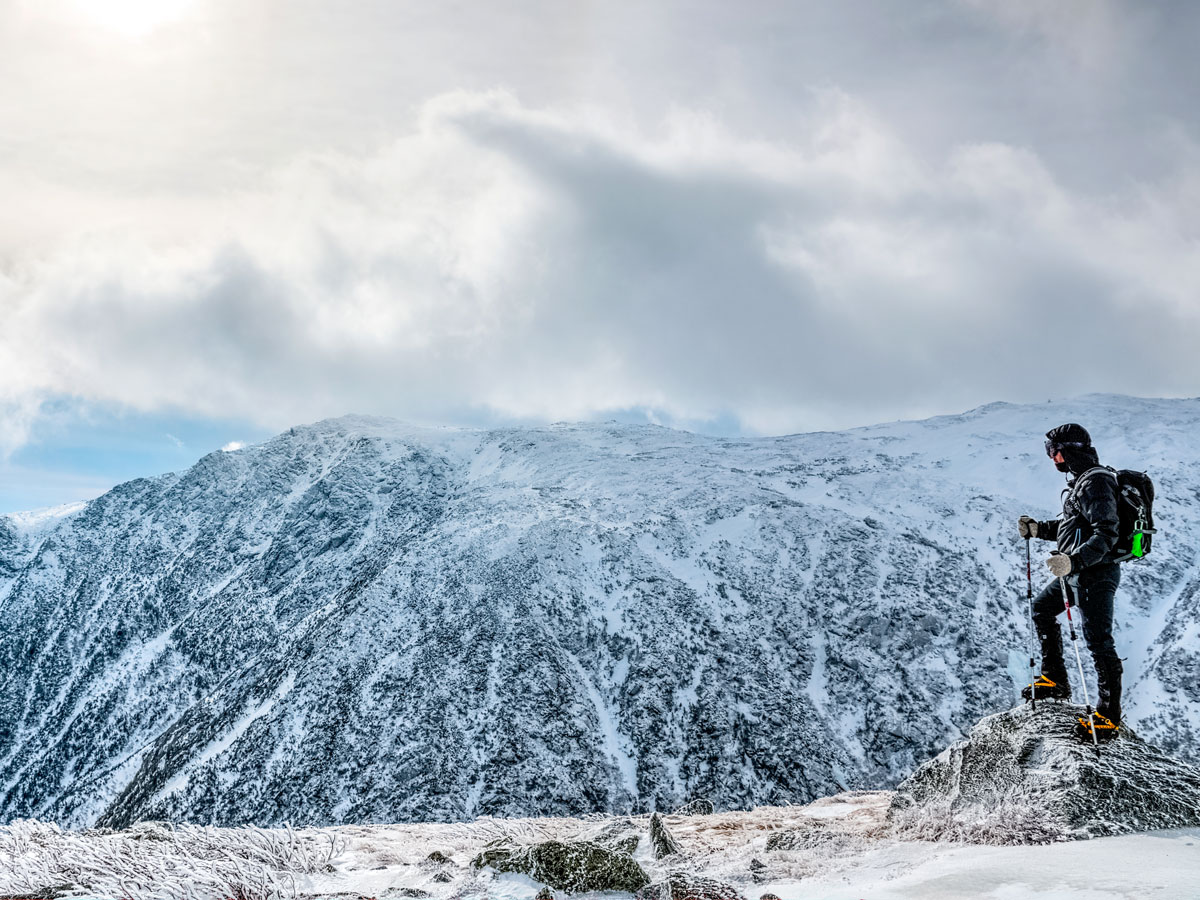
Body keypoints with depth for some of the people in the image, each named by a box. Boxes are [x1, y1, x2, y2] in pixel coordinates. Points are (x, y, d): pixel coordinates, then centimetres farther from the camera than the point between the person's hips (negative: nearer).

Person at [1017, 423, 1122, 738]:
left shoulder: (1095, 484, -20)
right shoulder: (1081, 480, 12)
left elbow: (1106, 535, -28)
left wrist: (1074, 561, -37)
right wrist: (1037, 529, 13)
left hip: (1096, 574, -11)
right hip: (1077, 571, 11)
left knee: (1098, 641, -8)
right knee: (1042, 608, 24)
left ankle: (1110, 716, 0)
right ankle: (1054, 680, 32)